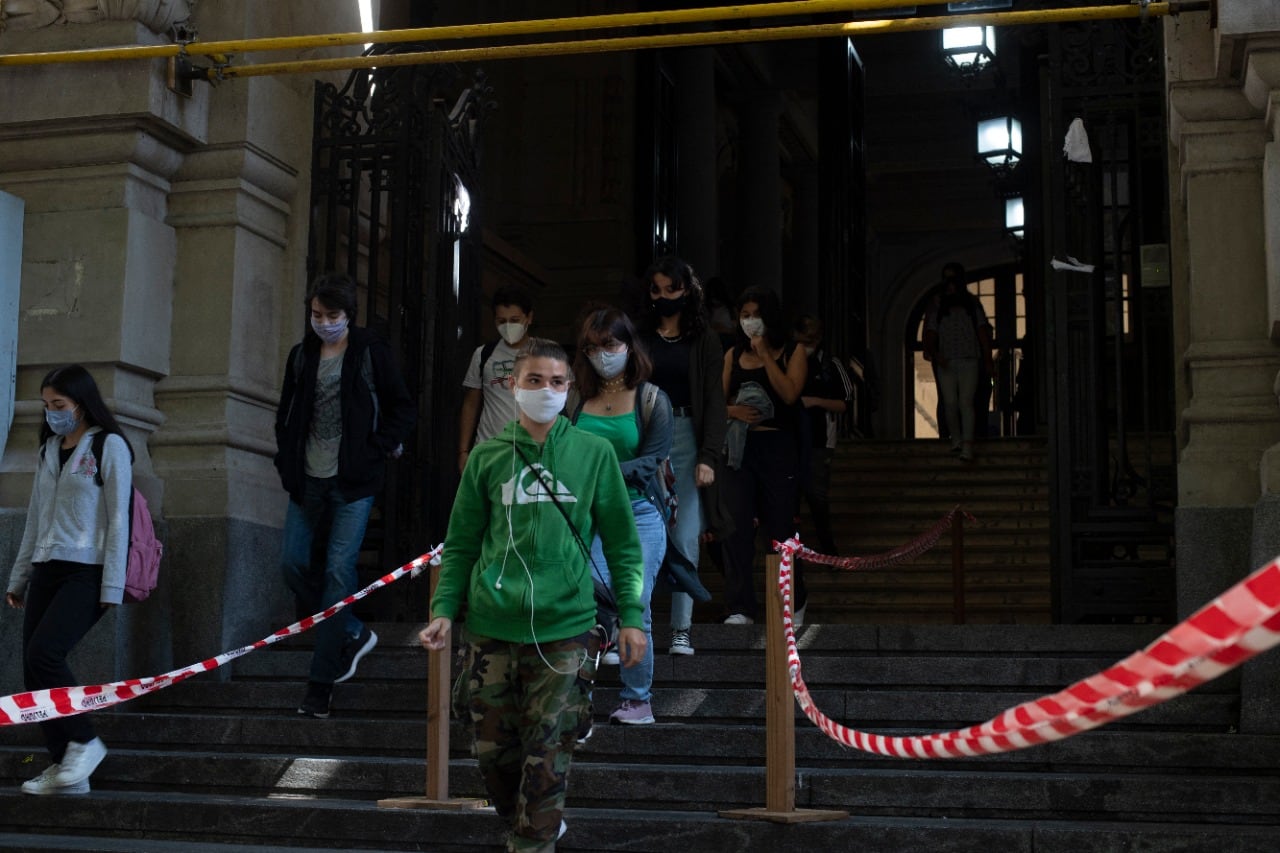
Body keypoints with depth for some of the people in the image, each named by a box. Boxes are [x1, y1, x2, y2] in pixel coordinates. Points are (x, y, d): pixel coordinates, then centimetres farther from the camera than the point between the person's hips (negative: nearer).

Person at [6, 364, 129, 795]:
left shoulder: (109, 447, -2)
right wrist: (19, 577, 19)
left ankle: (84, 741, -4)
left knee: (43, 653, -22)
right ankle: (65, 769, 5)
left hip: (86, 571, -7)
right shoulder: (49, 449, 18)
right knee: (33, 669, -1)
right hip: (47, 571, 7)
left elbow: (118, 519, -8)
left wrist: (112, 586, -13)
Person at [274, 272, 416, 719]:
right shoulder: (301, 355, 10)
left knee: (338, 571, -7)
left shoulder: (371, 353, -2)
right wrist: (287, 460, 8)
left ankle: (321, 681, -3)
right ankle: (354, 634, 23)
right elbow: (286, 413, 20)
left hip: (353, 481, -5)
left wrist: (378, 449, -8)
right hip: (308, 480, 5)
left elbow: (403, 409, 2)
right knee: (293, 563, 2)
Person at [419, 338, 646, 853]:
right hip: (492, 626, 2)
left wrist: (631, 616, 0)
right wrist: (445, 608, 0)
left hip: (564, 626, -2)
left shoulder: (594, 454, 4)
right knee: (493, 748, 9)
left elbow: (621, 542, 6)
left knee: (547, 755, -2)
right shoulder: (488, 457, 7)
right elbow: (462, 543, 11)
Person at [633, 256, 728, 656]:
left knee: (686, 540, -5)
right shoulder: (637, 337, 9)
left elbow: (714, 401, 4)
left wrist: (708, 457, -7)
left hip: (687, 441, 0)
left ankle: (682, 629, 0)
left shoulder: (704, 340, 9)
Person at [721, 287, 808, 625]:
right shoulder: (734, 355, 12)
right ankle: (740, 609, -7)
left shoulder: (792, 353, 3)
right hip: (740, 446, 3)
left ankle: (795, 599, 27)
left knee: (779, 526, 4)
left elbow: (789, 394, -12)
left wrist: (764, 353, -11)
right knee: (737, 525, -9)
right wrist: (734, 411, -10)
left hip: (778, 446, -2)